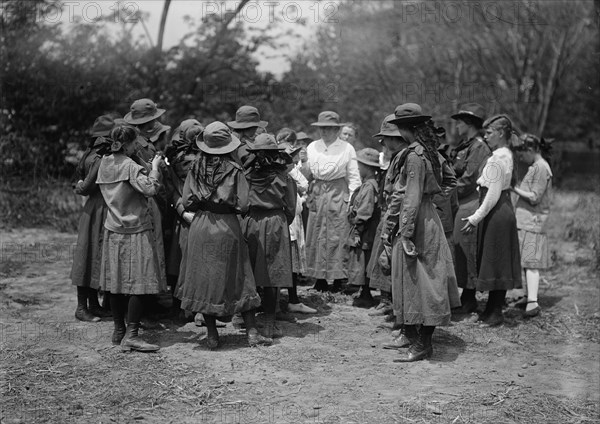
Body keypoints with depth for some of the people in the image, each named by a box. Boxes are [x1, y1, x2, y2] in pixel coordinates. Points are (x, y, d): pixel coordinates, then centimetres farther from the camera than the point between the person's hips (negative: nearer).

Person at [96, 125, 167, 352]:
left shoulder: (105, 163, 8)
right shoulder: (130, 167, -15)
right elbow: (149, 189, -26)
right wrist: (154, 167, -11)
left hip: (113, 229, 8)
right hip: (135, 230, -8)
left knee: (117, 282, 12)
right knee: (138, 283, -5)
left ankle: (119, 331, 20)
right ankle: (131, 335, -8)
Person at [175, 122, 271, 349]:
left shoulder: (196, 168, 0)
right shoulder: (234, 170, -8)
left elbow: (186, 202, 0)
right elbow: (242, 204, -10)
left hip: (200, 227, 2)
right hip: (227, 228, -2)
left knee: (204, 279, 11)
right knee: (238, 280, 7)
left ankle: (212, 335, 13)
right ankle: (252, 332, 6)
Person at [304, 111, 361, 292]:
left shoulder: (347, 149, 0)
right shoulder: (312, 147, 9)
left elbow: (354, 178, 1)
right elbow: (306, 174, 15)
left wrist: (352, 202, -5)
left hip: (339, 196, -3)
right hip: (317, 194, 3)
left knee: (337, 237, -3)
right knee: (316, 237, 3)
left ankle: (338, 280, 4)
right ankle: (319, 279, 10)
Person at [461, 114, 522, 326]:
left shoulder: (497, 159, -18)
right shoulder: (507, 155, 12)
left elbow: (493, 195, -21)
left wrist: (475, 218, -16)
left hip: (496, 214, -10)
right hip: (504, 210, 10)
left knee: (493, 261, -3)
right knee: (497, 262, 13)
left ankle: (495, 313, 4)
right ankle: (493, 309, 21)